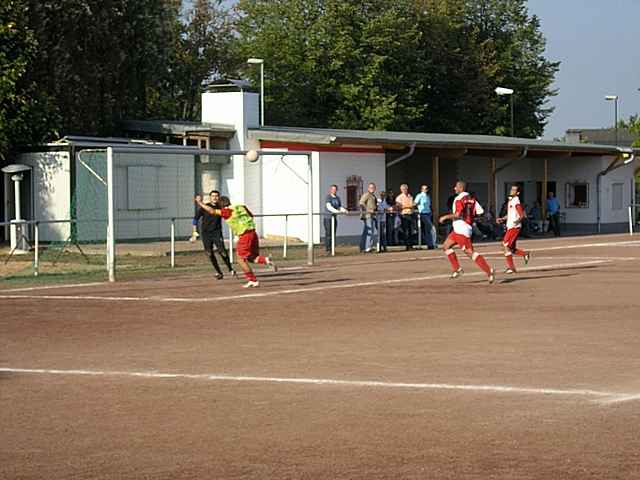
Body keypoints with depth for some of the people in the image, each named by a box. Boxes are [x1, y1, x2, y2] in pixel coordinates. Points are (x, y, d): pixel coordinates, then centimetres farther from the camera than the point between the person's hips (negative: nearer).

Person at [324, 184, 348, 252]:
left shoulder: (337, 198, 13)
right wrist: (336, 211, -36)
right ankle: (327, 249, -7)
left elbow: (340, 207, 16)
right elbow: (329, 207, -23)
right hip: (328, 218, -7)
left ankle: (331, 249, 10)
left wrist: (344, 210, -7)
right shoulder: (328, 197, -9)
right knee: (328, 234, -9)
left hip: (334, 218, 7)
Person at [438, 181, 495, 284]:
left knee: (470, 252, -12)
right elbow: (480, 212, 6)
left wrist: (445, 217, -9)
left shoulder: (459, 199, -12)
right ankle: (457, 268, 14)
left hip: (461, 230, -10)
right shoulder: (471, 199, 13)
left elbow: (457, 215, -22)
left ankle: (489, 271, -18)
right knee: (446, 246, 16)